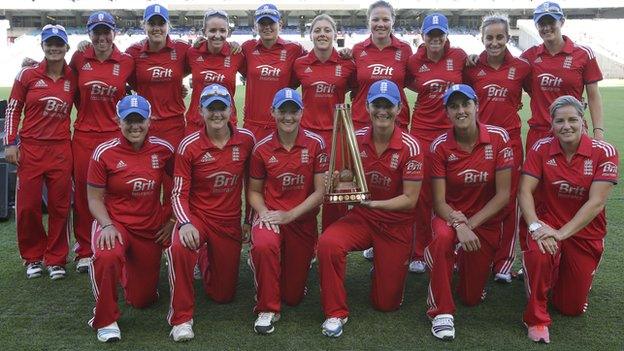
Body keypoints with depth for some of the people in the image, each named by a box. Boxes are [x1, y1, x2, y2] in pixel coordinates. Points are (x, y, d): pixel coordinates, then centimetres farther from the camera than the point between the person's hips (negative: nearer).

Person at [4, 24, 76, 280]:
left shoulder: (73, 78, 5)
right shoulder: (28, 75, 1)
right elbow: (13, 109, 5)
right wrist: (10, 143, -1)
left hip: (61, 150, 1)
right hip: (30, 148, -1)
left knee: (59, 206, 4)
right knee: (27, 206, 3)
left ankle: (56, 259, 18)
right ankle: (33, 257, 22)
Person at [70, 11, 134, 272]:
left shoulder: (127, 62, 0)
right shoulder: (79, 59, 3)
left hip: (115, 134, -1)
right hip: (84, 135, 1)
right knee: (83, 194, 6)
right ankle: (84, 251, 19)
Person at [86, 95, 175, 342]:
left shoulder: (163, 149, -5)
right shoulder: (104, 153, -11)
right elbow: (95, 199, -5)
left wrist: (173, 219, 2)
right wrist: (107, 226, -21)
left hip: (151, 228, 3)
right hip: (116, 222, -2)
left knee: (143, 300, 9)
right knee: (106, 257, -39)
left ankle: (129, 266, 46)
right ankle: (106, 321, -13)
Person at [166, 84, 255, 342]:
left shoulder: (246, 140, -6)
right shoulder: (189, 146, -11)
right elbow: (179, 194, -10)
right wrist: (185, 224, -27)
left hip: (230, 222, 2)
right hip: (197, 215, -2)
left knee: (224, 295, 11)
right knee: (180, 248, -38)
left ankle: (210, 268, 49)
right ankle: (181, 318, -19)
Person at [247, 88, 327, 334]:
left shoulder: (315, 144, -8)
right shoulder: (262, 148, -5)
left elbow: (320, 191, -7)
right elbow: (254, 191, 5)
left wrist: (289, 215, -16)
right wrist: (264, 213, -16)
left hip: (303, 220, 1)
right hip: (270, 214, 0)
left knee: (293, 296, 8)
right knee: (263, 245, -39)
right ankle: (267, 310, -17)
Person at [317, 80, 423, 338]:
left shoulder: (410, 147, -18)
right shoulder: (356, 139, -9)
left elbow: (410, 200, -16)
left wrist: (374, 203, -30)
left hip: (397, 225, -2)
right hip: (361, 218, 2)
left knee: (386, 303, 6)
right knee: (328, 242, -32)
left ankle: (382, 267, 42)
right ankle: (335, 312, -12)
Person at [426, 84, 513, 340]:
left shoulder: (498, 138, -14)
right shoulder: (440, 146, -13)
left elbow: (503, 195, -12)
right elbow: (439, 201, -13)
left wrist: (470, 224, -19)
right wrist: (458, 225, -31)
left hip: (486, 220, 1)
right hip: (449, 215, -1)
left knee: (471, 297, 7)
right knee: (443, 237, -39)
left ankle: (468, 263, 43)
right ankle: (441, 312, -22)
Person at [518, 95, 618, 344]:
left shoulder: (604, 153, -14)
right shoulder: (541, 149, -9)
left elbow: (596, 202, -21)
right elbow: (525, 191, -13)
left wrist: (562, 233, -29)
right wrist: (535, 226, -30)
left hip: (585, 232, 1)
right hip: (546, 223, 0)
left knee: (572, 308, 8)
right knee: (539, 255, -37)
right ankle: (536, 319, -13)